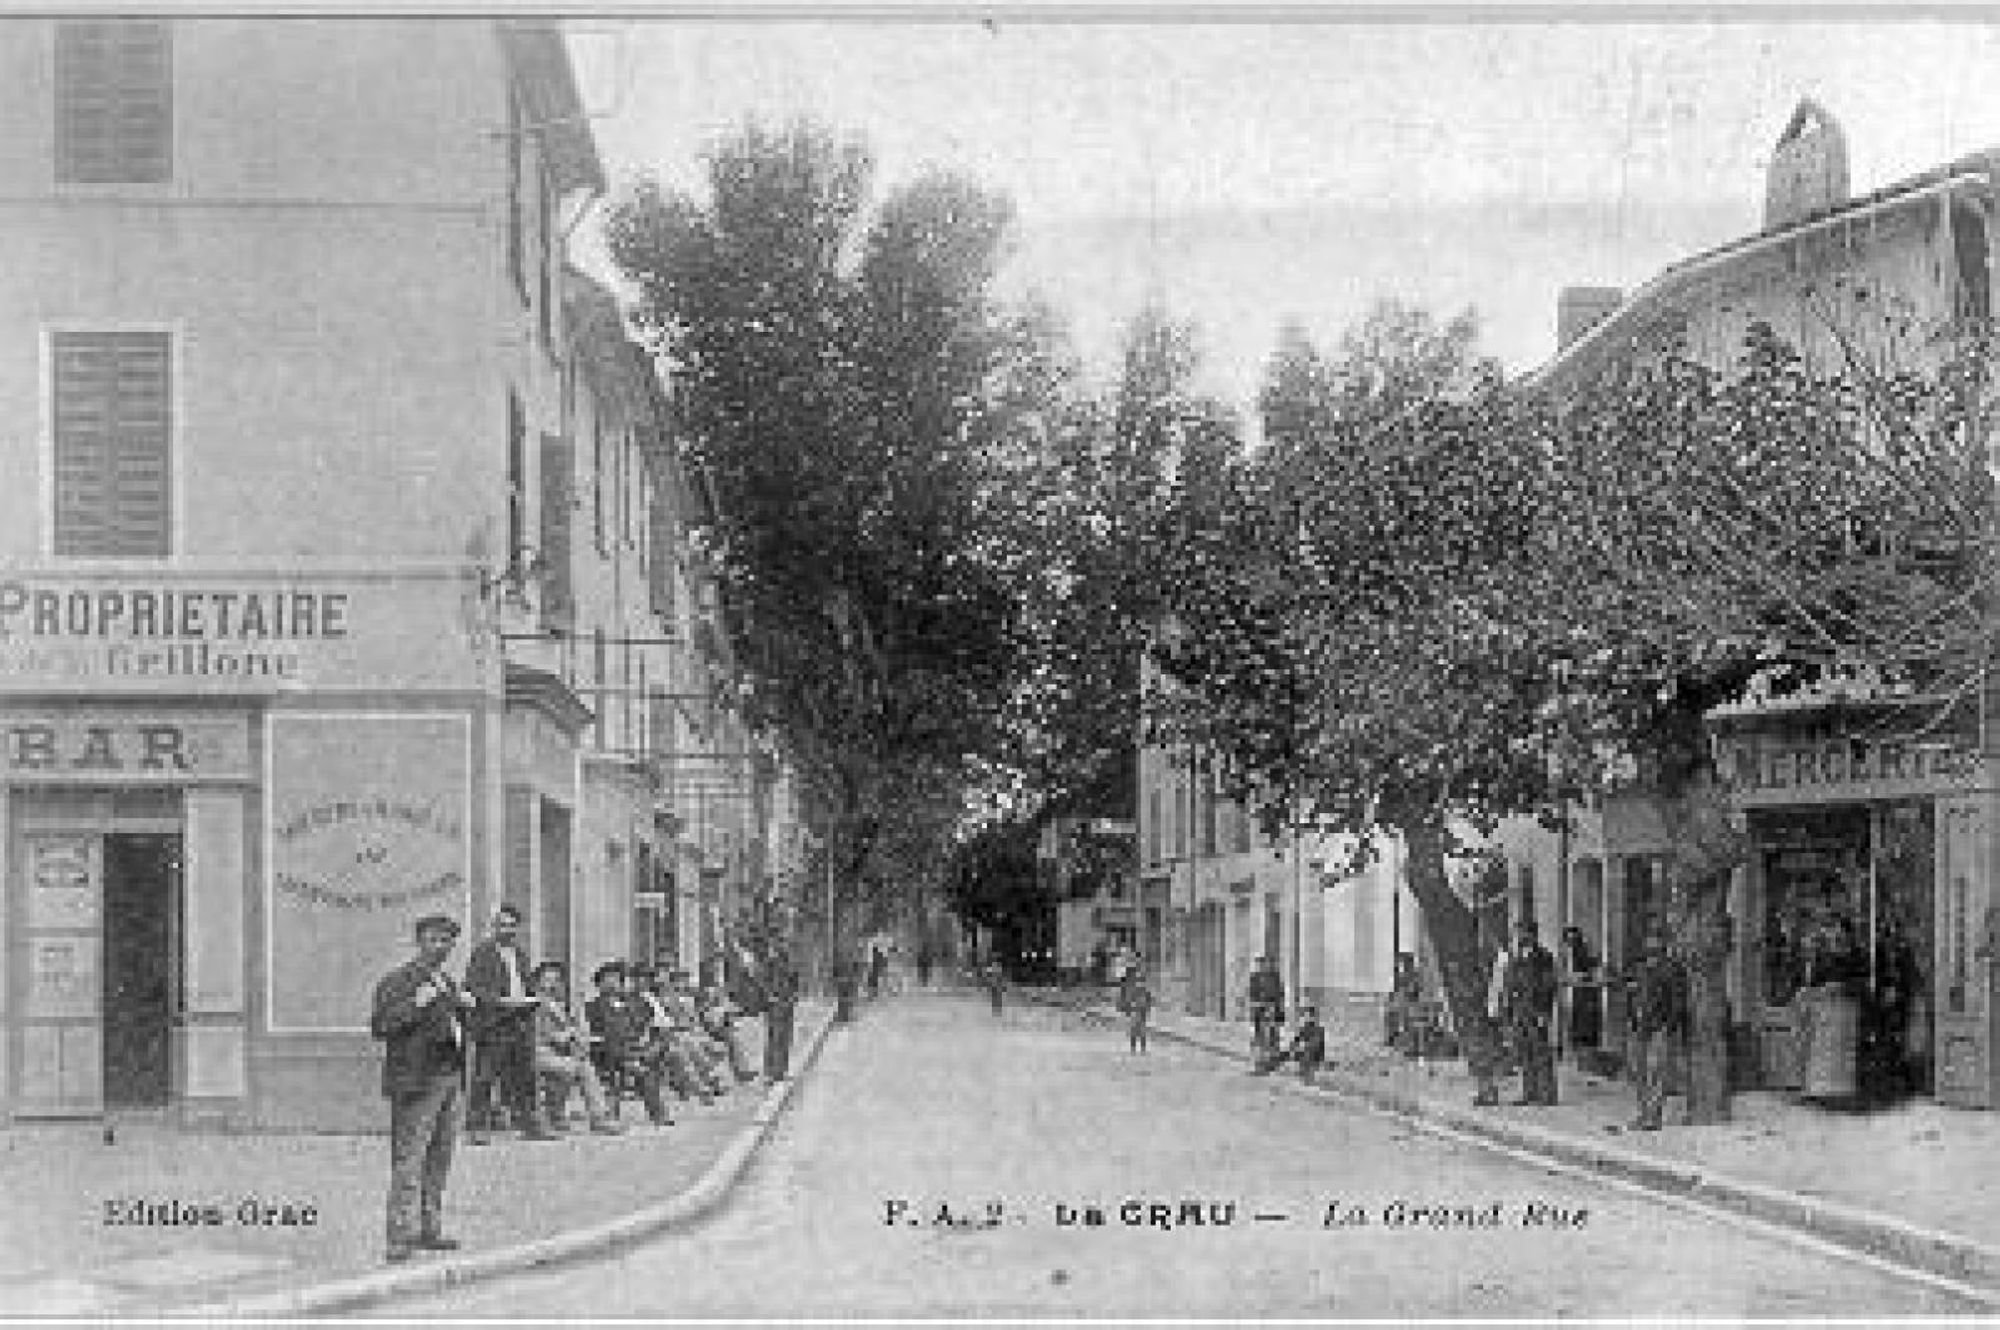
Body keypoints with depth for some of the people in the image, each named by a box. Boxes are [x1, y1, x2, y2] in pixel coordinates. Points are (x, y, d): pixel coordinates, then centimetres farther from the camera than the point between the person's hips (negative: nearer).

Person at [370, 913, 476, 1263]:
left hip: (452, 1080, 8)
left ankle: (429, 1230, 19)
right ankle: (401, 1237, -12)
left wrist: (468, 1006, 11)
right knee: (409, 1160, -10)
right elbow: (379, 1027, -13)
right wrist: (415, 1004, -23)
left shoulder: (448, 982, 19)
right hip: (417, 1081, -8)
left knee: (439, 1160, 12)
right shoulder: (397, 981, -5)